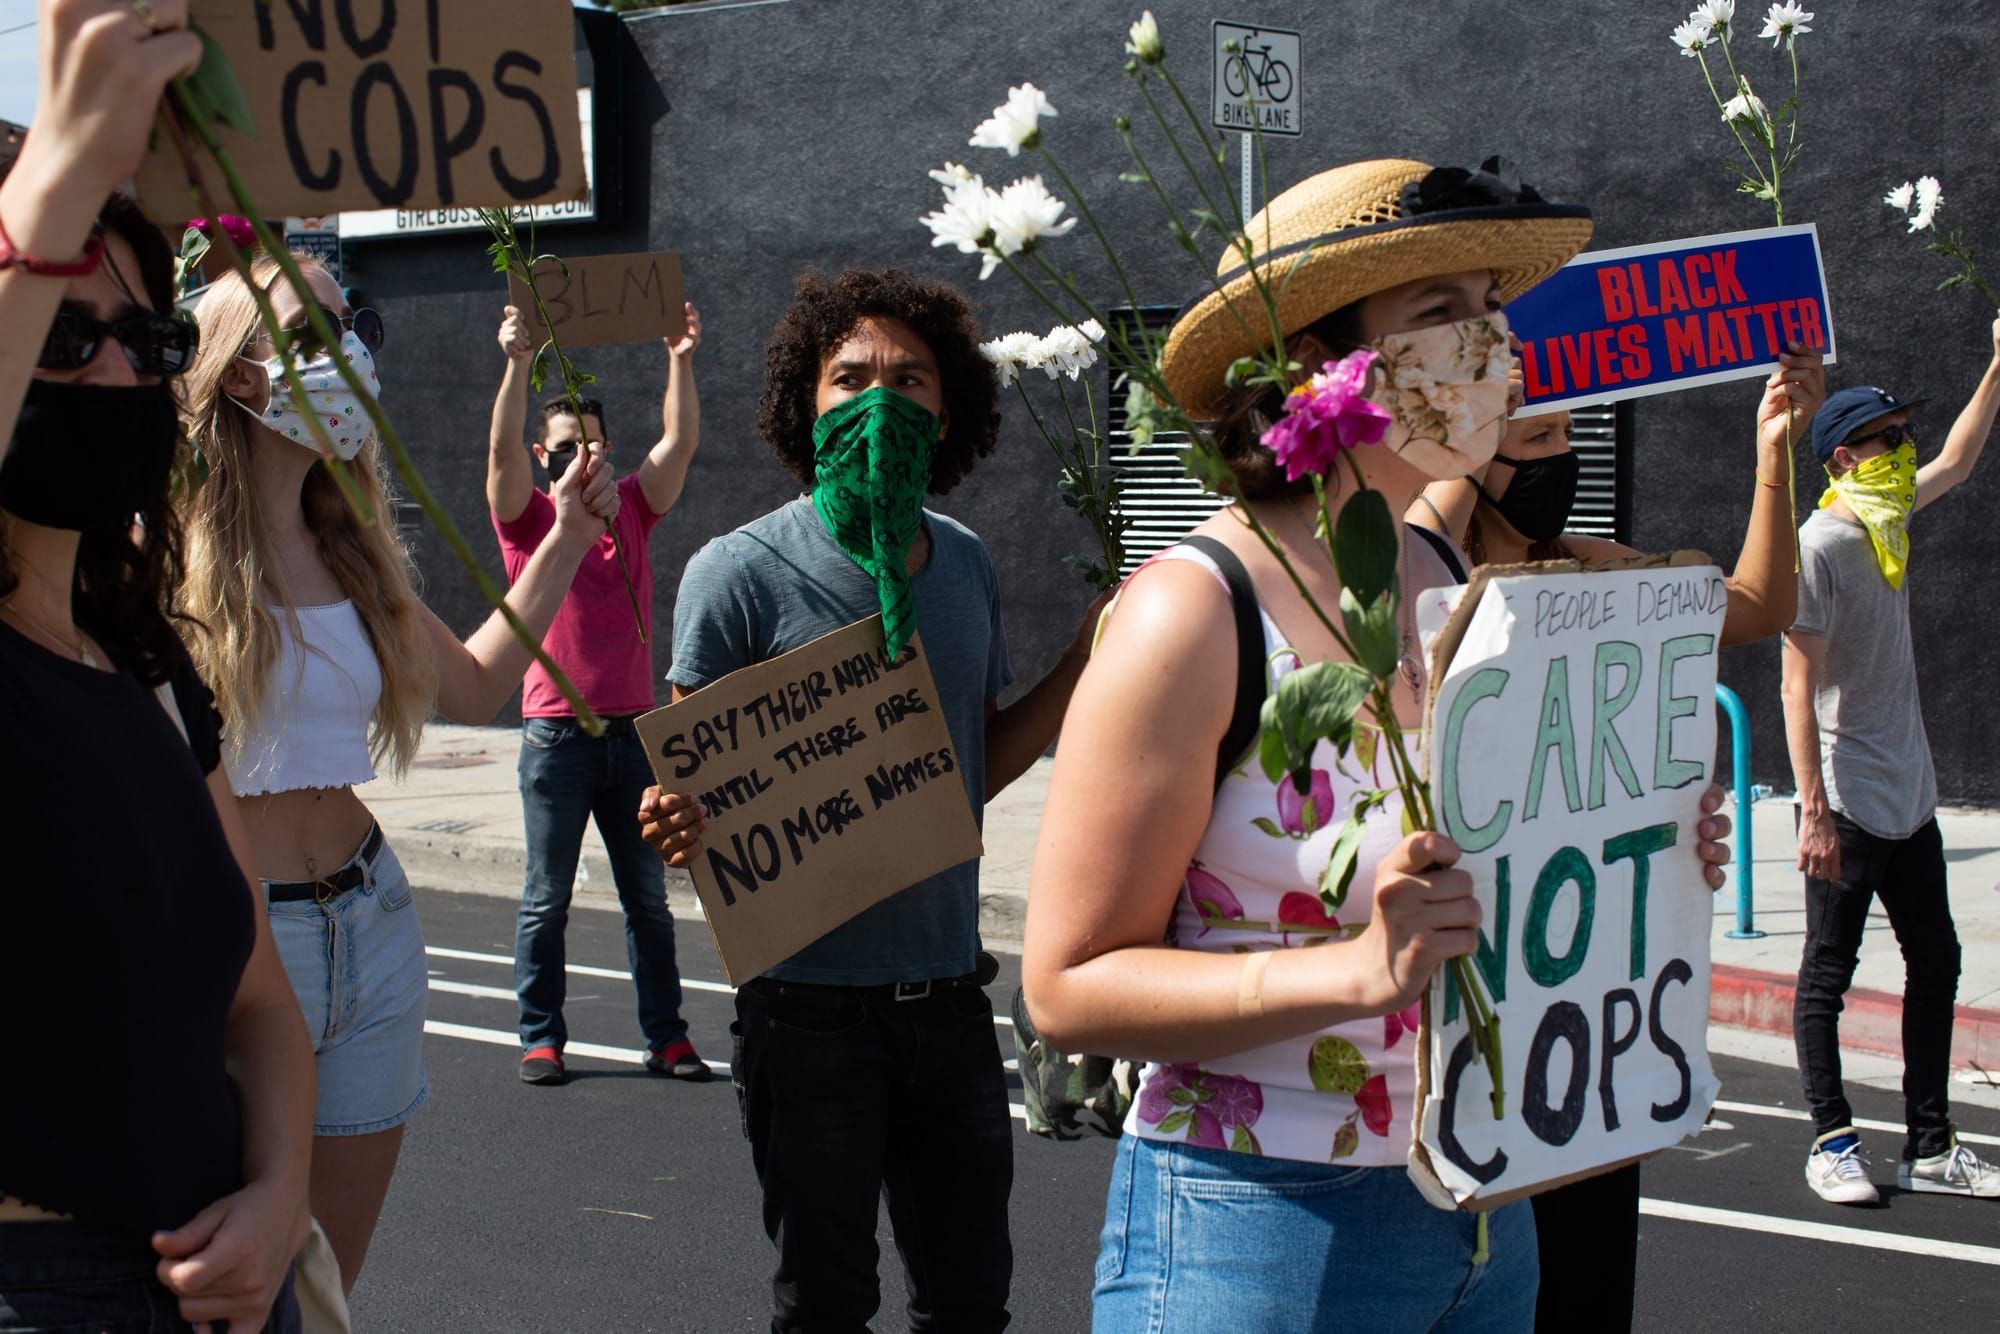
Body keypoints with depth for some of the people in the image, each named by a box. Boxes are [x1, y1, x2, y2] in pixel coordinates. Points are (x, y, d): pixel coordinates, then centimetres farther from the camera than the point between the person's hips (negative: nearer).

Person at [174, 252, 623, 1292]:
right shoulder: (169, 543, -10)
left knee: (329, 1280, 13)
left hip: (370, 922, 7)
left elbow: (472, 687, 25)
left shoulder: (351, 552, 11)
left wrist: (566, 542, 22)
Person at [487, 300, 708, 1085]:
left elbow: (680, 442, 3)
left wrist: (680, 361, -6)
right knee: (547, 897, 2)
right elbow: (502, 448, -13)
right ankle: (541, 1039, 9)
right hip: (556, 733, -3)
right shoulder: (528, 519, 2)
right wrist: (519, 364, -23)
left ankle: (666, 1037, 12)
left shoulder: (630, 511, 11)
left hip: (632, 731, 3)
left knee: (648, 896, 7)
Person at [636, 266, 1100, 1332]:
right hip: (811, 997, -5)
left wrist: (1083, 668, 1)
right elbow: (691, 785, -6)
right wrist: (673, 827, -29)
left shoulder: (964, 564, 7)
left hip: (946, 992, 5)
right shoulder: (743, 574, -10)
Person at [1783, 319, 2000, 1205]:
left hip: (1908, 796, 9)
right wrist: (1815, 810, -23)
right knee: (1828, 973, 0)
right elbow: (1798, 686, -19)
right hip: (1849, 800, -9)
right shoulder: (1819, 545, -16)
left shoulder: (1889, 518, 9)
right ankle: (1832, 1143, 9)